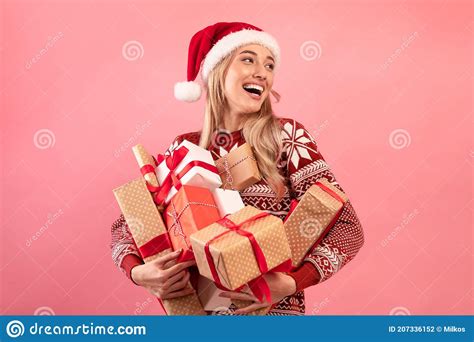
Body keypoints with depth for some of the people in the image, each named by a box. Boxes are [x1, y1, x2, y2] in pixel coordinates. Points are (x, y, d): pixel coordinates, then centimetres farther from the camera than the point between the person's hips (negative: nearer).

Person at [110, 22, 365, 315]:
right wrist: (138, 272, -16)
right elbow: (126, 224, 3)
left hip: (273, 308, -2)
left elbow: (349, 228, -13)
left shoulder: (286, 136, -10)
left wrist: (291, 283, -26)